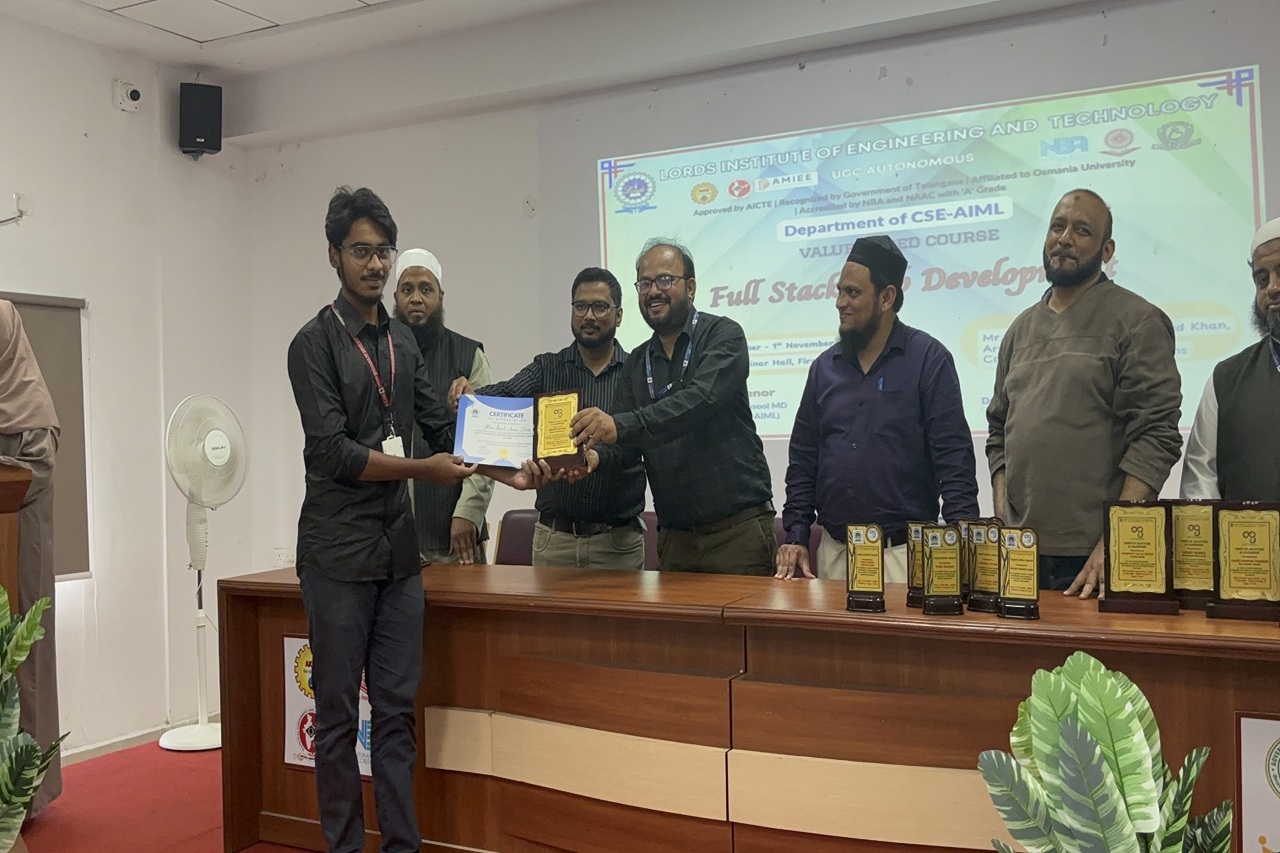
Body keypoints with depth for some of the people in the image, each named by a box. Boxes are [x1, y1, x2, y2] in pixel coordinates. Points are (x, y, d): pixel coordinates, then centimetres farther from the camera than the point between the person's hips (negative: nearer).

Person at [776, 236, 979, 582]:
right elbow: (803, 459, 10)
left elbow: (954, 458, -9)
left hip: (903, 552, -4)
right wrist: (795, 537, 3)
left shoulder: (928, 359, -5)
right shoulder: (825, 367, 8)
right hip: (833, 551, 4)